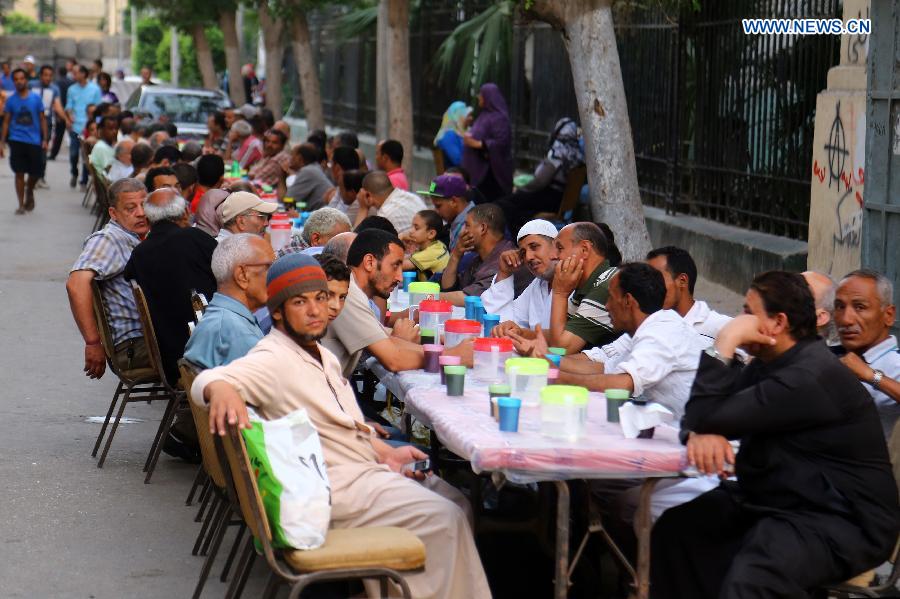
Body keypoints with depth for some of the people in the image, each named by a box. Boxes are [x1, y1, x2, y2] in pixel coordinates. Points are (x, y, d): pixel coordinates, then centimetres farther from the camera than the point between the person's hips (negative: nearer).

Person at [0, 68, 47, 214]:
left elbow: (42, 119, 4)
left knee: (36, 172, 6)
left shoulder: (36, 98, -1)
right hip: (17, 141, 0)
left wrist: (44, 139, -3)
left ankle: (29, 192, 37)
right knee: (19, 173, 0)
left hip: (34, 141, 0)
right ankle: (21, 204, 8)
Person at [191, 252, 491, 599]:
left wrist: (385, 453, 8)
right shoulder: (274, 359, -14)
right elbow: (205, 381, -30)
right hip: (334, 485, -10)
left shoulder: (323, 356, 17)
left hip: (363, 468, 10)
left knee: (456, 502, 7)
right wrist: (220, 388, -54)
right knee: (443, 517, -18)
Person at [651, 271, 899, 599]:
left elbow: (708, 416, -23)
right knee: (674, 529, -7)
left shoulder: (811, 379, -22)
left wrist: (725, 342, -16)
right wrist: (701, 434, -16)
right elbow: (702, 415, 8)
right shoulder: (769, 364, 12)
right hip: (772, 499, 10)